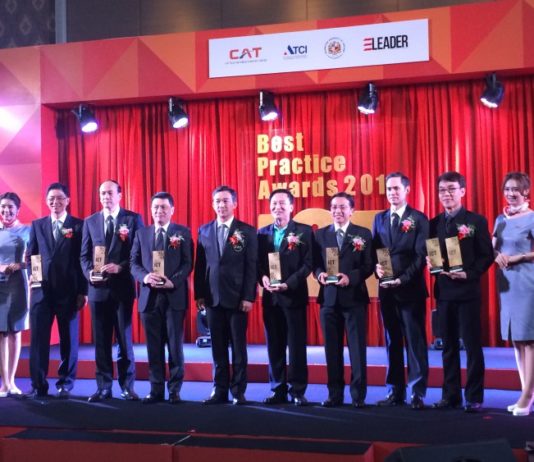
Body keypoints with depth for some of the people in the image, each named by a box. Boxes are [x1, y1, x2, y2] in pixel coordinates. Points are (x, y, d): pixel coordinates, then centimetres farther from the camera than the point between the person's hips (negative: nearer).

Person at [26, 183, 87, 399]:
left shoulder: (78, 225, 3)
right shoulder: (37, 225, 13)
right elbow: (31, 255, 12)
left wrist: (83, 291, -6)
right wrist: (33, 276, -5)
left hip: (68, 291, -2)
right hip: (42, 290, 2)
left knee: (69, 339, 6)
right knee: (38, 338, 0)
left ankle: (65, 384, 16)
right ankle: (38, 385, 8)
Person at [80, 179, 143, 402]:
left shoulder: (133, 219, 2)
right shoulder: (90, 221, 12)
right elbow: (84, 255, 10)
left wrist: (120, 267, -16)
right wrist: (89, 273, -9)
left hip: (123, 287, -3)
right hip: (98, 288, 3)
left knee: (124, 339, 2)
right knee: (101, 340, 6)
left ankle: (127, 386, 10)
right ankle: (103, 387, 13)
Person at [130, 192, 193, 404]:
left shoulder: (183, 233, 4)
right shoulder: (141, 233, 12)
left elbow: (188, 263, -2)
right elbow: (134, 263, 7)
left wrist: (173, 281, -18)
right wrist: (145, 276, -14)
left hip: (174, 296, -2)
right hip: (149, 296, 2)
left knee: (175, 344, 2)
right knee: (154, 345, 6)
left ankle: (175, 389, 11)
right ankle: (156, 389, 14)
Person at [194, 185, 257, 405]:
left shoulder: (247, 231, 0)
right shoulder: (204, 230, 10)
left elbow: (252, 267, -4)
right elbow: (200, 264, 9)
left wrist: (248, 297, -10)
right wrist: (199, 294, 2)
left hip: (237, 298, -3)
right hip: (212, 297, 3)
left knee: (238, 346, 4)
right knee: (218, 347, 7)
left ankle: (238, 391, 11)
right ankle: (220, 390, 14)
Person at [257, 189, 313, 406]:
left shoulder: (304, 231, -1)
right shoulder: (262, 232, 12)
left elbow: (307, 264, -7)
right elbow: (258, 262, 10)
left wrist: (288, 283, -17)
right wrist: (263, 277, -11)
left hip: (294, 295, -4)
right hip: (270, 296, 4)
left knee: (296, 345, 1)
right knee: (274, 345, 7)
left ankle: (297, 391, 8)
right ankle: (278, 390, 15)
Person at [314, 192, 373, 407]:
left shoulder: (363, 234, 3)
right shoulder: (320, 234, 10)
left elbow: (368, 266, -3)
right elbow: (315, 263, 8)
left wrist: (350, 277, -18)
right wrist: (320, 274, -13)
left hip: (354, 297, -2)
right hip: (329, 298, 3)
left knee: (357, 348, 0)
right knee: (332, 349, 7)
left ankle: (358, 395, 7)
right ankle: (334, 394, 15)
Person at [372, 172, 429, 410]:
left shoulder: (418, 219, -2)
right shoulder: (379, 218, 13)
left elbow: (421, 255, -8)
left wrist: (402, 279, -17)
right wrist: (377, 268, -10)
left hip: (411, 289, -5)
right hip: (386, 289, 5)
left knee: (415, 341, -1)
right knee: (392, 341, 10)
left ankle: (417, 393, 4)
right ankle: (395, 391, 16)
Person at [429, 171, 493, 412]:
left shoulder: (476, 221, -2)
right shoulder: (434, 224, 11)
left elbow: (487, 255, -5)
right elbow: (429, 255, 14)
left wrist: (469, 274, -17)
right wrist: (430, 262, -8)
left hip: (467, 290, -4)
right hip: (443, 291, 4)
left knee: (472, 344, 0)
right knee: (449, 345, 10)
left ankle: (474, 397, 7)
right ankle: (450, 395, 17)